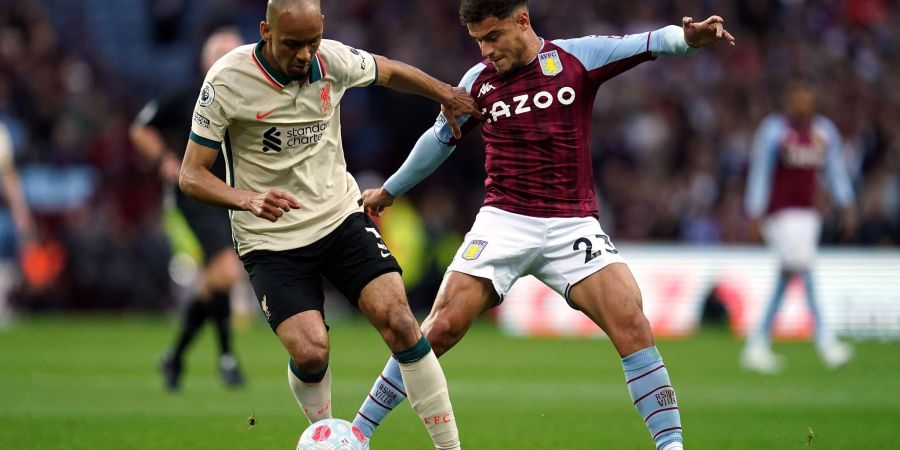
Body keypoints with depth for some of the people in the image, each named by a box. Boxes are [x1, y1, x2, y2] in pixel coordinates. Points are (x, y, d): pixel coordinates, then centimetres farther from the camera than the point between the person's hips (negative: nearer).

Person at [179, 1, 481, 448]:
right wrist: (248, 200, -32)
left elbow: (389, 71, 17)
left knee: (399, 321, -16)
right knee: (310, 352, -20)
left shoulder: (332, 60, -7)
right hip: (272, 241, -3)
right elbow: (191, 175, -15)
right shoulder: (227, 81, -17)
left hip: (341, 216, 3)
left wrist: (446, 94, 24)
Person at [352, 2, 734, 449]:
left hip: (573, 224, -1)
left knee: (630, 322, -20)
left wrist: (686, 36, -38)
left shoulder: (577, 57, -1)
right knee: (441, 327, -10)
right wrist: (389, 190, 35)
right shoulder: (478, 81, 6)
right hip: (503, 222, 1)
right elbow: (440, 139, 22)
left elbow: (645, 44, -15)